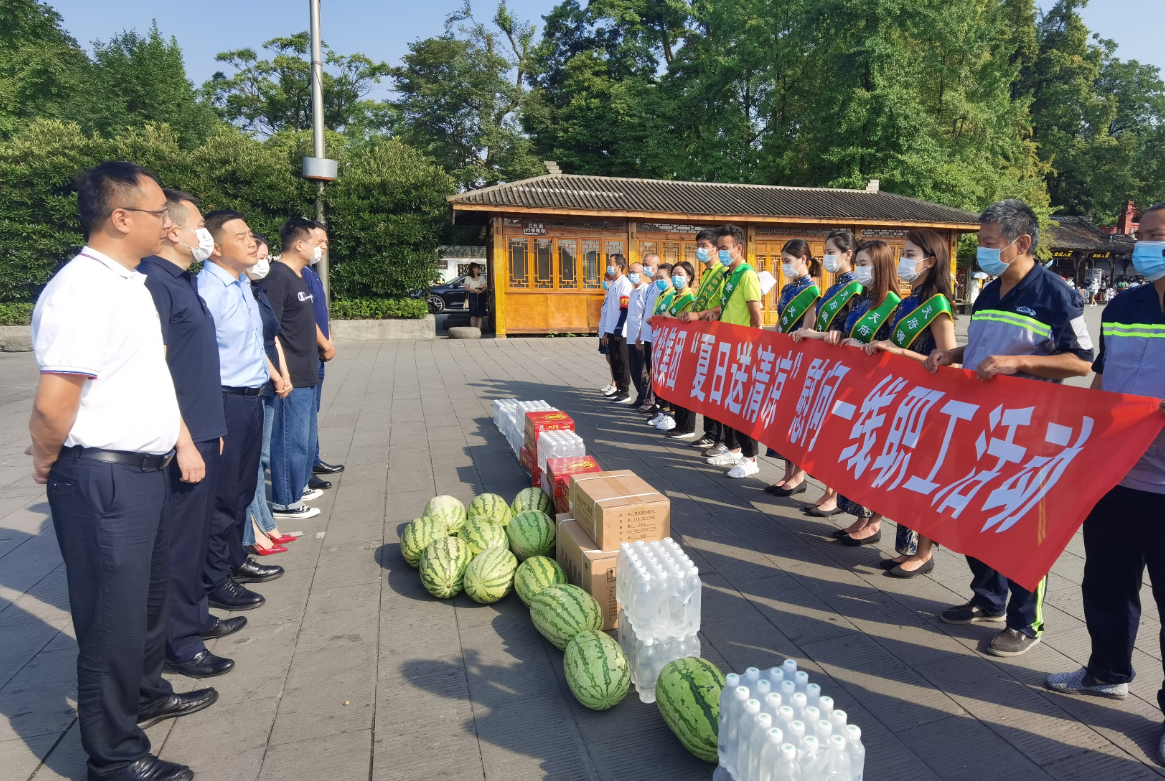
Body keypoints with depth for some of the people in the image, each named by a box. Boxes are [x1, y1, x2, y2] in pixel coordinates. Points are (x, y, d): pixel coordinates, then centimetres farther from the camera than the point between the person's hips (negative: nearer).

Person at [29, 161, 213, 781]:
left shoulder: (131, 283, 11)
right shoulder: (81, 292, -21)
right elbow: (51, 408, -24)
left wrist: (182, 441, 18)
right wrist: (49, 463, -6)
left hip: (147, 471, 9)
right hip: (104, 480, -9)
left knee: (148, 597, 25)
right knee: (113, 618, 5)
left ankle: (147, 695, 47)